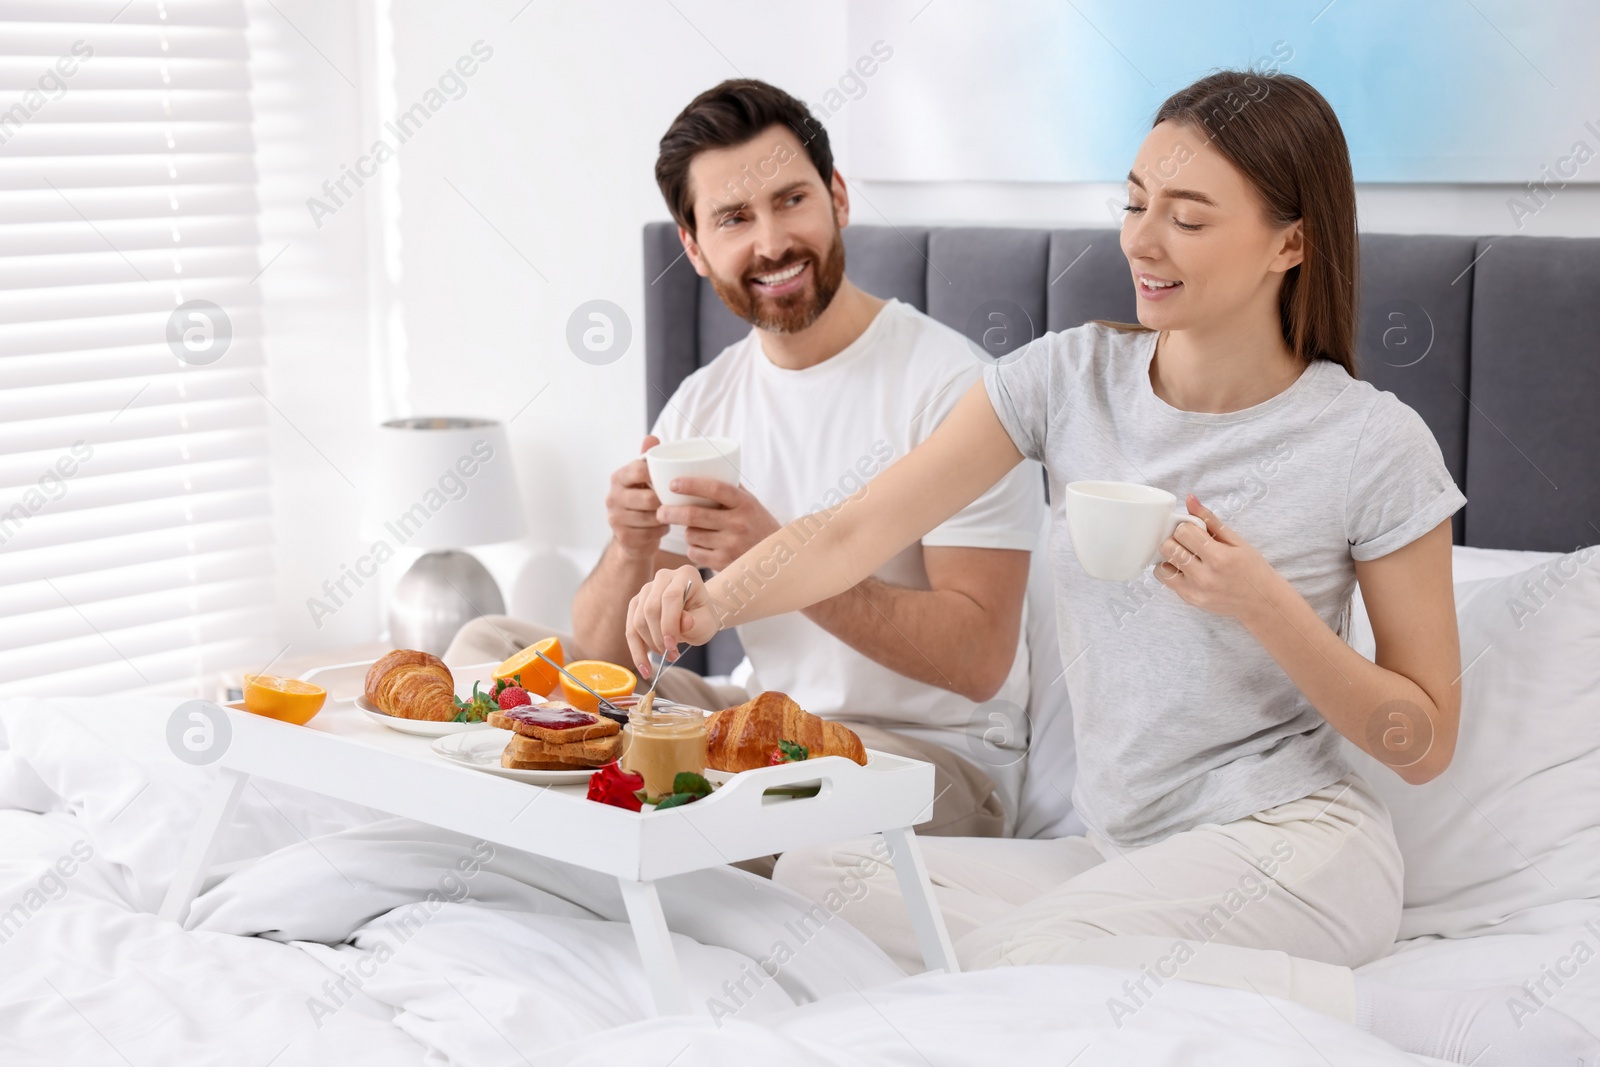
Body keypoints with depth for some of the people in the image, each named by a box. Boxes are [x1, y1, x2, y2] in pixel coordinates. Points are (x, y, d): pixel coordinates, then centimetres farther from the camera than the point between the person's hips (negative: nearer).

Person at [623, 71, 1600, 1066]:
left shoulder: (1374, 446, -10)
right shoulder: (1072, 376, 0)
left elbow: (1425, 743, -5)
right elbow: (857, 533, -6)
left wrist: (1264, 604, -20)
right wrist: (713, 601, -25)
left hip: (1294, 844, -6)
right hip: (1123, 849, 6)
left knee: (1029, 959, -32)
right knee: (809, 873, -10)